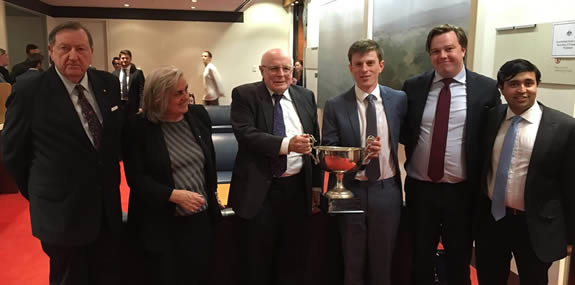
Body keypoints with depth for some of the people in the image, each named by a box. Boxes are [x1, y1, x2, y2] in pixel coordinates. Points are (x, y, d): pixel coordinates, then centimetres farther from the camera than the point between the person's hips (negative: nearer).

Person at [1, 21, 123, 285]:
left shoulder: (108, 84, -1)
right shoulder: (29, 92, -13)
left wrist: (111, 178, 9)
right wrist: (38, 193, 4)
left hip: (107, 207, 4)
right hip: (61, 213, -4)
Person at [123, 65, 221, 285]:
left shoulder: (198, 114, 2)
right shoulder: (138, 127, -12)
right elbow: (135, 179, -14)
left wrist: (212, 194, 18)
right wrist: (174, 195, -23)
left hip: (201, 217, 4)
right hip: (161, 224, -3)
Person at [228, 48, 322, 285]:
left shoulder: (306, 96, 8)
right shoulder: (244, 95, -4)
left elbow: (315, 142, 11)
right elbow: (246, 134, -20)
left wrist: (317, 185, 10)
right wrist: (286, 144, -33)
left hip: (297, 188, 4)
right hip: (258, 189, -3)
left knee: (293, 257, 16)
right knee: (257, 261, 9)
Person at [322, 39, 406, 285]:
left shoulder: (399, 100, -1)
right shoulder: (335, 106, -6)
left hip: (387, 191, 1)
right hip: (350, 191, -1)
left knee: (383, 262, 17)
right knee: (352, 264, 16)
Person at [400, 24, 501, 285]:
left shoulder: (486, 88, -6)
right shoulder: (413, 86, -1)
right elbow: (403, 131, 8)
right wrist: (413, 151, -9)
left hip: (462, 190, -1)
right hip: (419, 187, 2)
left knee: (459, 258, 18)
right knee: (420, 256, 19)